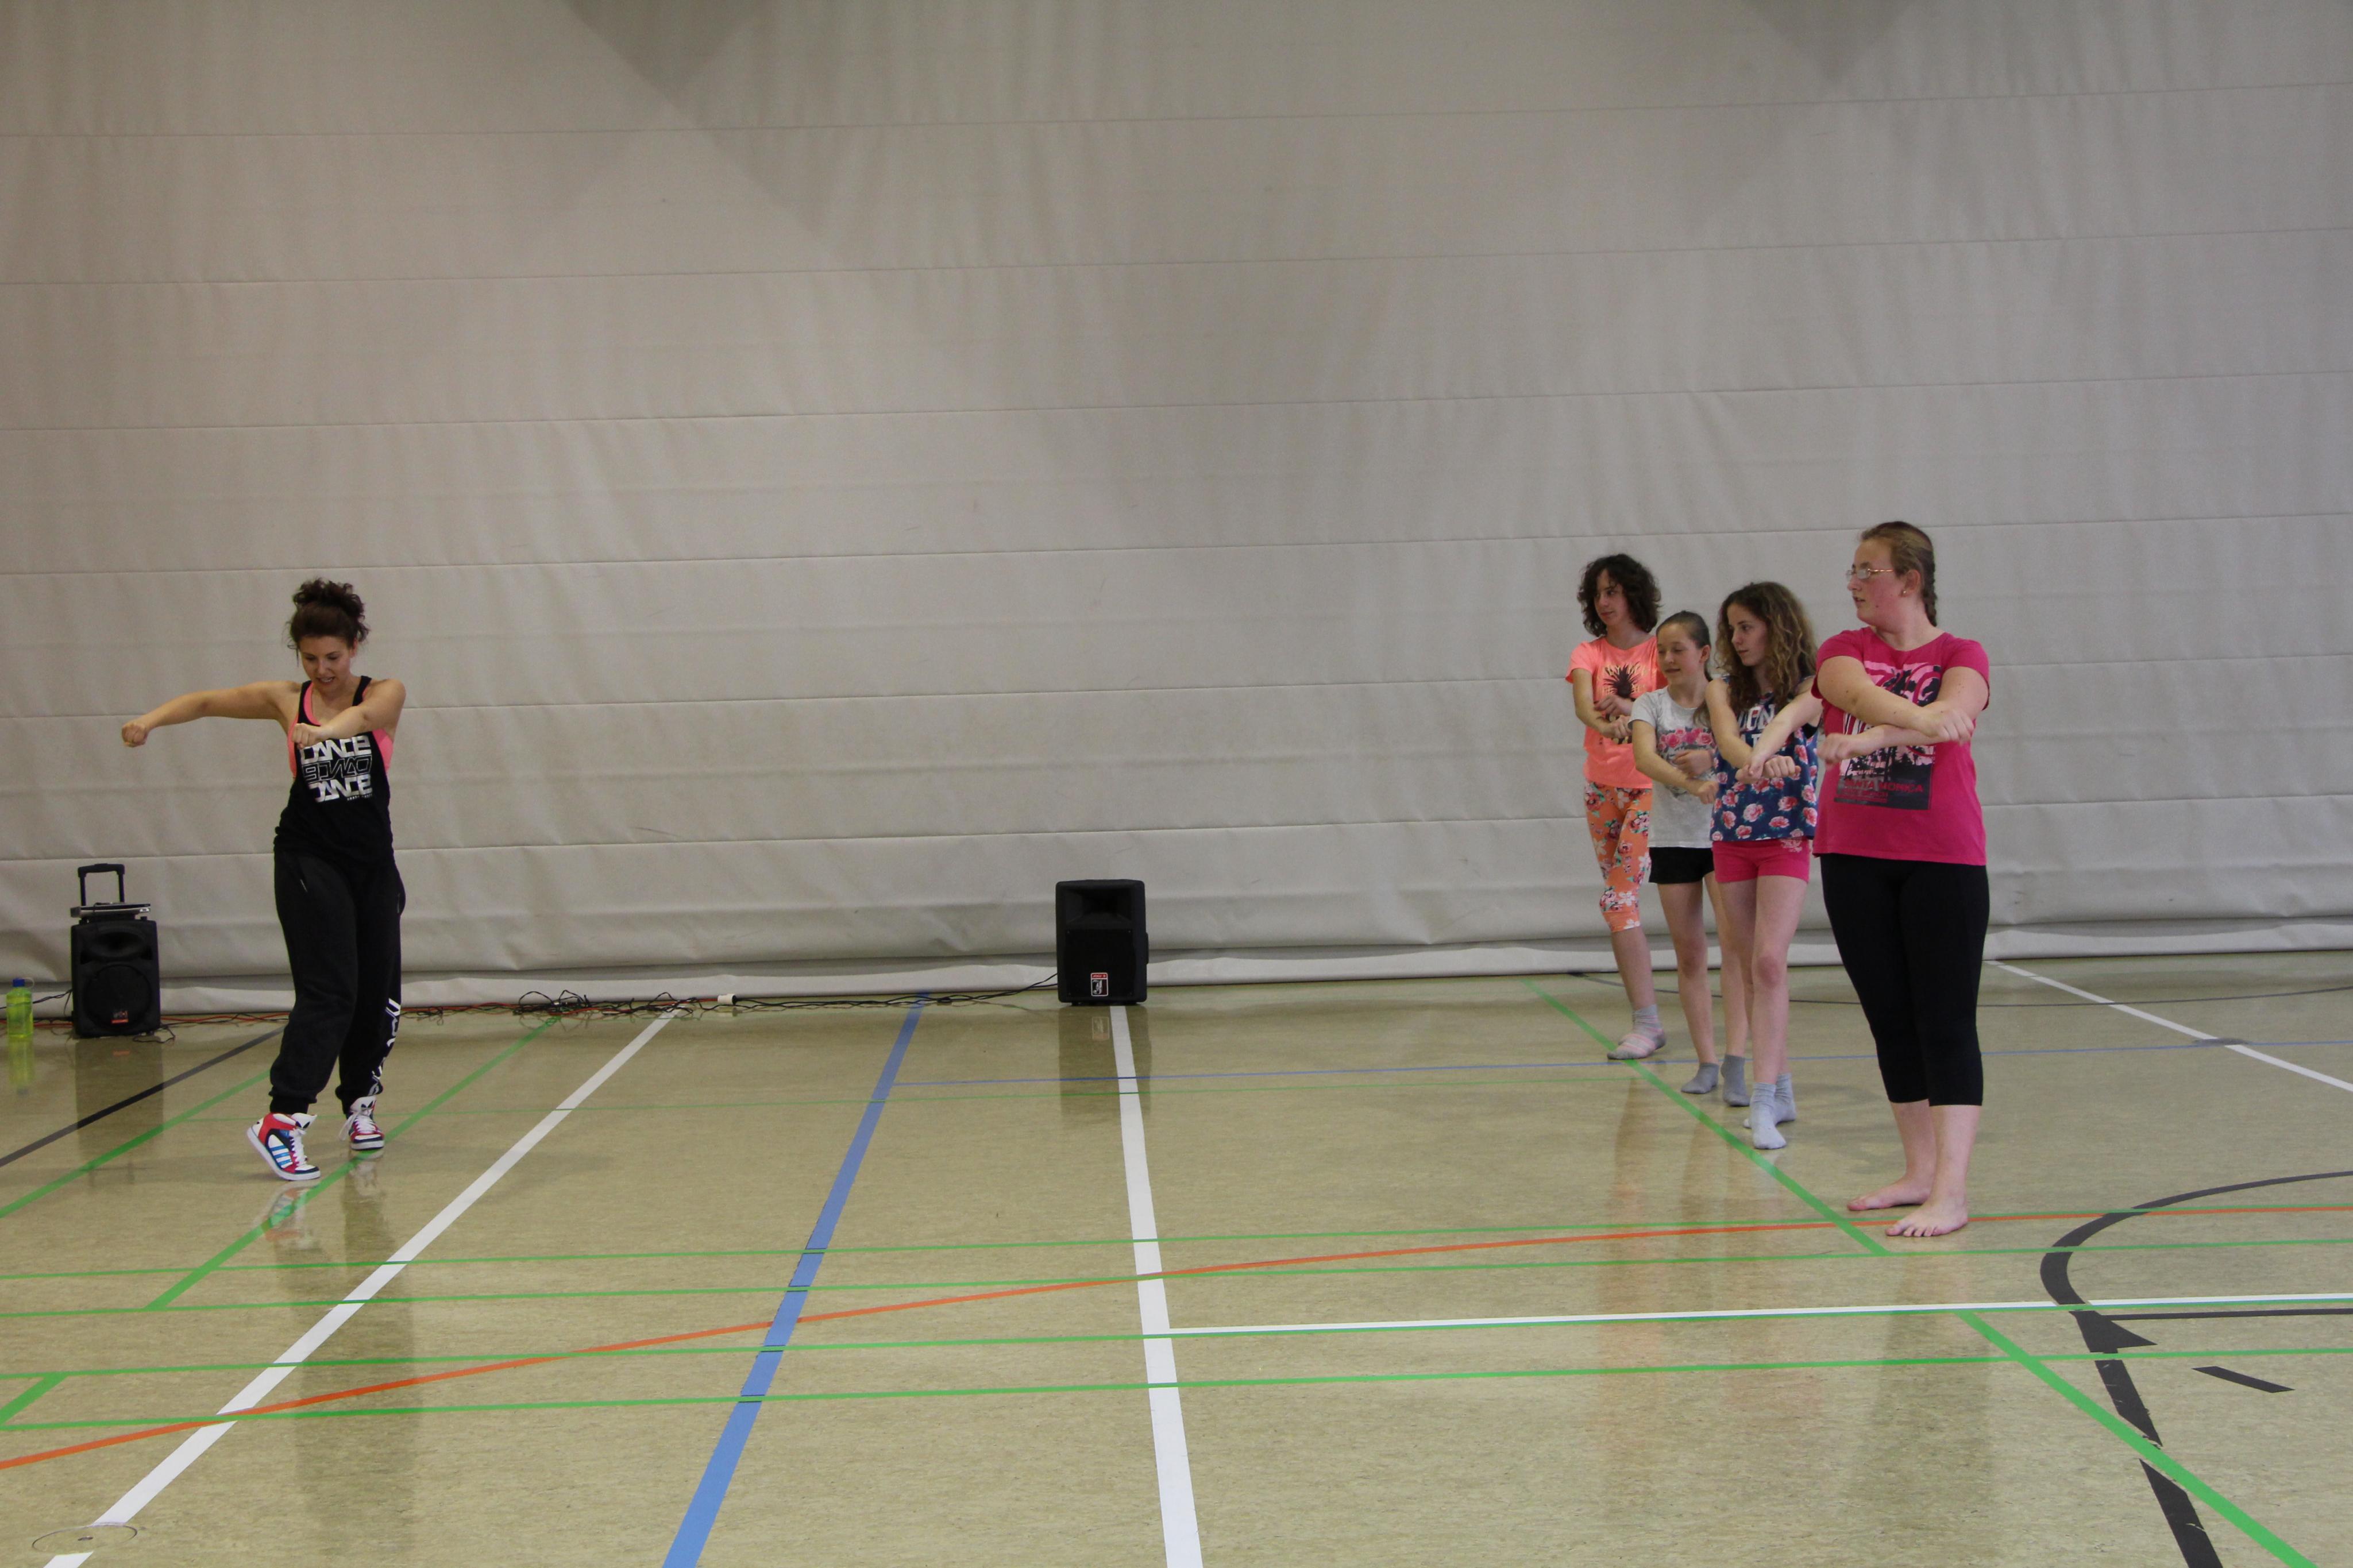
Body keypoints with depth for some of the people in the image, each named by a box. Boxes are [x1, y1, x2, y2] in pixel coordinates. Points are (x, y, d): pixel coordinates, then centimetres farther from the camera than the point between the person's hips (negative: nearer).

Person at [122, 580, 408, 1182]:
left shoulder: (386, 695, -3)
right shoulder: (286, 700, 1)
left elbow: (366, 714, -25)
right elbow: (208, 701, -1)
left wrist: (325, 730, -47)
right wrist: (154, 718, -20)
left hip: (372, 861, 2)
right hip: (310, 861, -2)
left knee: (377, 991, 6)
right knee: (328, 991, -15)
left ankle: (359, 1103, 26)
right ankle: (281, 1120, -19)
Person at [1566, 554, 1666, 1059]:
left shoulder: (1660, 651, -1)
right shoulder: (1588, 654, 6)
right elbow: (1583, 704, -14)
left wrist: (1630, 708, -33)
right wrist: (1603, 724, -37)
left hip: (1648, 788, -5)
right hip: (1603, 786, 5)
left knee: (1619, 899, -16)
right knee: (1621, 902, 7)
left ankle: (1646, 1023, -14)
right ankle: (1648, 1020, 14)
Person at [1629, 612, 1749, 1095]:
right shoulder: (1651, 705, 1)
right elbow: (1645, 757, -18)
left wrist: (1710, 757, -27)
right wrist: (1692, 784, -36)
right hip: (1673, 839, 2)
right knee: (1689, 956, 5)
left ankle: (1736, 1058, -18)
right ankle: (1706, 1063, 12)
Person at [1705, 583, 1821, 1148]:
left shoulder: (1807, 691, -5)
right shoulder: (1724, 690, 4)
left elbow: (1786, 718, -28)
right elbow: (1728, 737, -17)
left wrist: (1760, 752, -51)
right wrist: (1757, 761, -40)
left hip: (1786, 839, -4)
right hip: (1732, 839, 4)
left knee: (1769, 963, -16)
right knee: (1750, 967, 8)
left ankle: (1763, 1101, -19)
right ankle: (1781, 1088, 19)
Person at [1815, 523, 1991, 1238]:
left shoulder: (1961, 656, 1)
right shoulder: (1844, 650, 8)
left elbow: (1953, 713, -22)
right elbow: (1861, 695, -16)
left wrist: (1864, 740, -36)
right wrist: (1923, 720, -35)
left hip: (1943, 861, -4)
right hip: (1854, 859, 4)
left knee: (1945, 1023, -6)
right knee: (1890, 1019, 9)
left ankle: (1951, 1192, -8)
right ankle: (1919, 1171, 20)